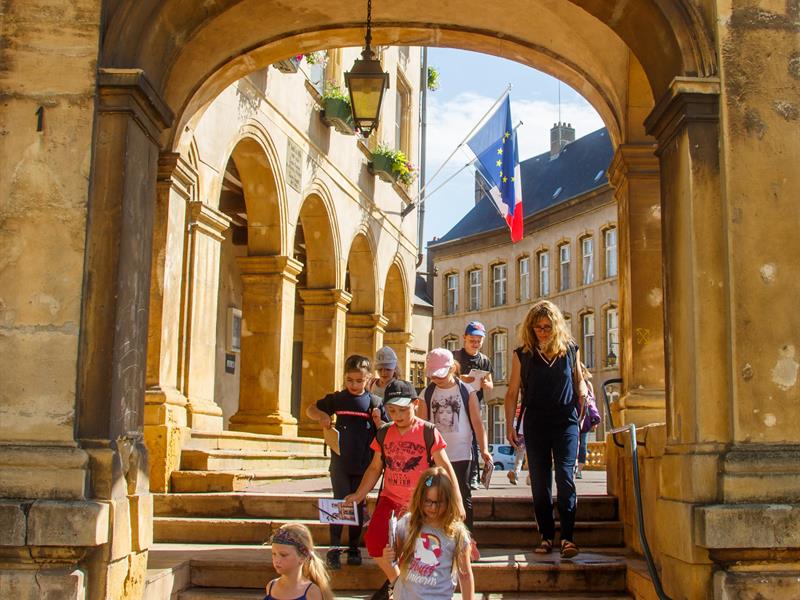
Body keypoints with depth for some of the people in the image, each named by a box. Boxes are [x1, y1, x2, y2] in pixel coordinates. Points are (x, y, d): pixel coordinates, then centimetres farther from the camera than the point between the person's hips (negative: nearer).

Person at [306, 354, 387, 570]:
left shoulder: (374, 402, 1)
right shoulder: (337, 399, 2)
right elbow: (310, 410, 9)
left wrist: (378, 421, -15)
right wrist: (322, 415, -11)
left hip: (363, 464, 1)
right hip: (340, 462, -1)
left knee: (357, 505, 9)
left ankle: (353, 548, 20)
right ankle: (334, 548, 2)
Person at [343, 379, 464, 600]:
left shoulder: (428, 432, -9)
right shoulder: (384, 434, 4)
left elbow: (445, 467, -6)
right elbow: (375, 468, 14)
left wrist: (457, 501, -10)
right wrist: (359, 495, 7)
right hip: (390, 498, 4)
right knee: (374, 540, -12)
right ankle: (394, 580, 15)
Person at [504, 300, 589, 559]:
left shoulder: (570, 350, 3)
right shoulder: (522, 354, 2)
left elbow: (579, 379, 18)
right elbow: (512, 393, 6)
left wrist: (583, 391, -3)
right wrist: (509, 426, 2)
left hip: (566, 423, -1)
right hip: (535, 426, 1)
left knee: (565, 477, -10)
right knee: (539, 482, 5)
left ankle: (567, 537, -6)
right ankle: (546, 536, 15)